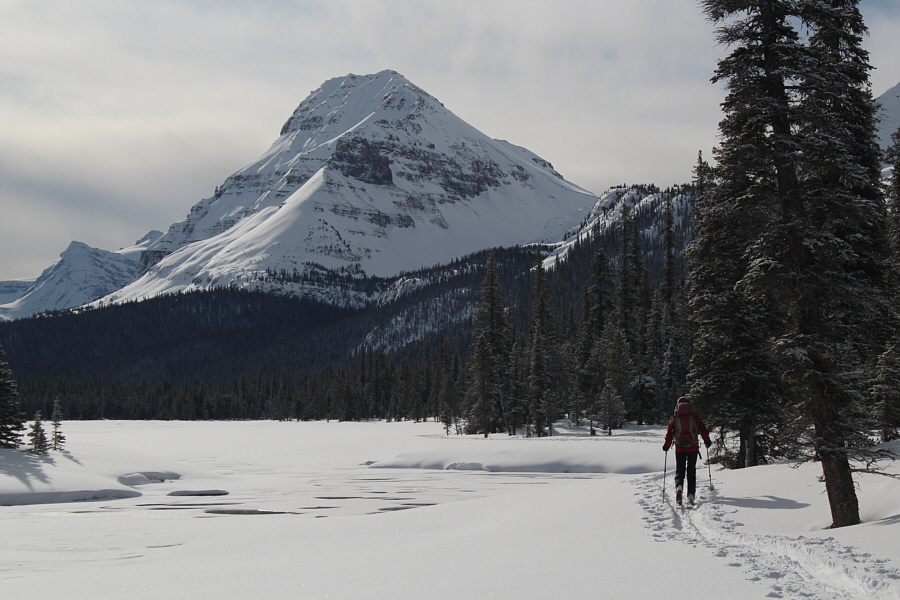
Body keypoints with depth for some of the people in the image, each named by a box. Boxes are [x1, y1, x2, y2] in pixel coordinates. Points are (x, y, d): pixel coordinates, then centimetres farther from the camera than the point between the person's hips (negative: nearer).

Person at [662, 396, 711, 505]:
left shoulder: (674, 418, 2)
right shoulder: (694, 417, 4)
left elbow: (669, 433, -1)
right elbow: (703, 430, 3)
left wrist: (666, 445, 10)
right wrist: (707, 441, 19)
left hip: (680, 448, 0)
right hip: (693, 448, 1)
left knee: (679, 470, 7)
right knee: (691, 470, 10)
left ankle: (679, 486, -24)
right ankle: (691, 495, 3)